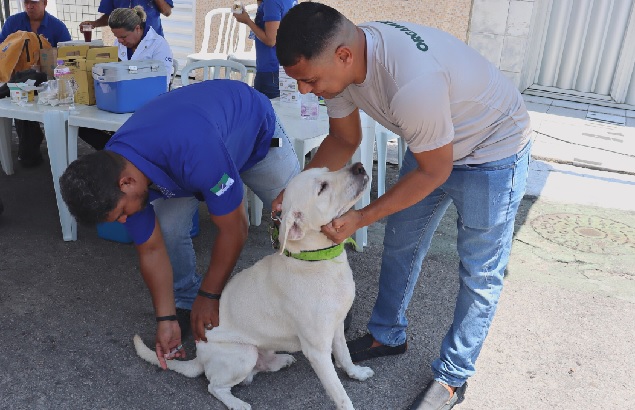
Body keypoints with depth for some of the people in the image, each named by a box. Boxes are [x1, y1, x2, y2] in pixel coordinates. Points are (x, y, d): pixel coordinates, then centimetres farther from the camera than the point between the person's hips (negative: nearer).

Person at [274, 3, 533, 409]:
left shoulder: (412, 82, -42)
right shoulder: (341, 60, -18)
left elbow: (434, 172, -26)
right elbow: (344, 139, -2)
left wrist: (361, 218, -23)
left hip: (493, 151, -7)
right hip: (433, 143, 8)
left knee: (480, 272, 4)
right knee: (400, 245, 16)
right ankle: (387, 335, 36)